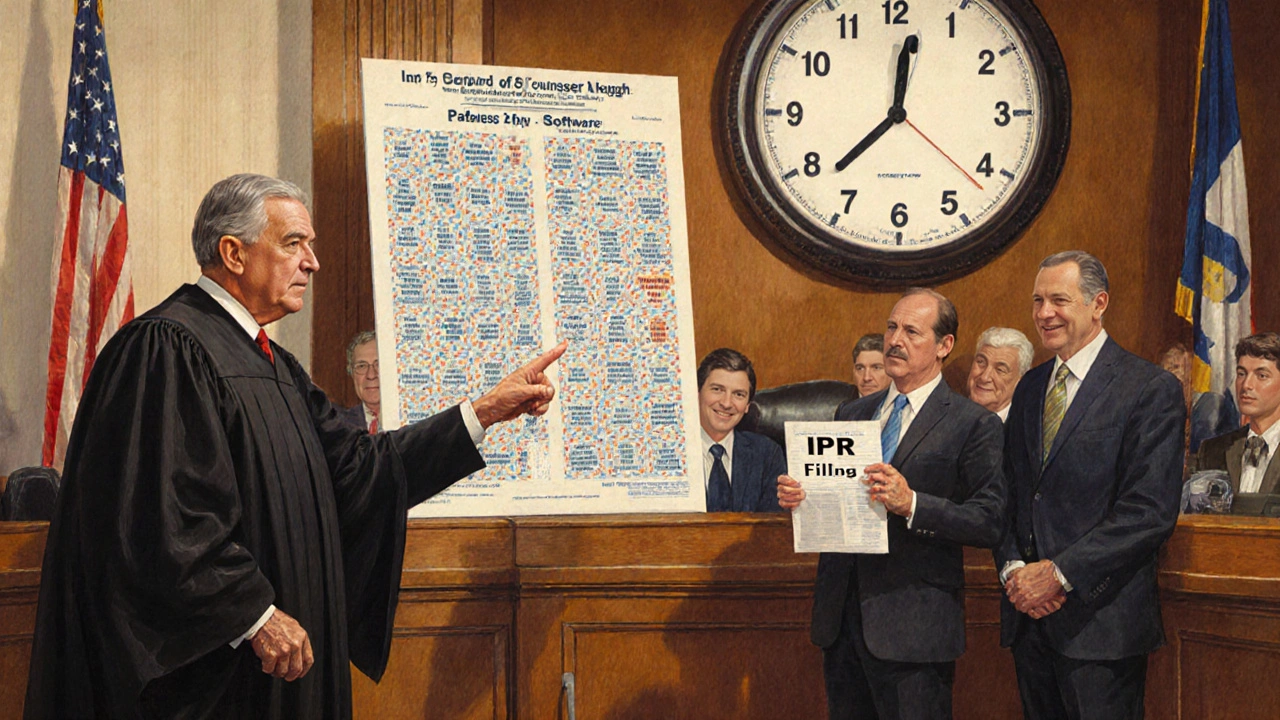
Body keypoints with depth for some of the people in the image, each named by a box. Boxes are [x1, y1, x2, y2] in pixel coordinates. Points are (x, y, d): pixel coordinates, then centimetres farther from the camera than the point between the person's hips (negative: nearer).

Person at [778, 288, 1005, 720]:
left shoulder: (973, 425, -4)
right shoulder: (850, 415, 15)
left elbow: (989, 522, -13)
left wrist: (911, 504, -24)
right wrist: (796, 497, -3)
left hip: (912, 629, -6)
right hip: (840, 618, 6)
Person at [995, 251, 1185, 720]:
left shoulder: (1151, 390, -7)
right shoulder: (1030, 387, 15)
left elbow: (1150, 511, -14)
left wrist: (1060, 573, -17)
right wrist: (1012, 568, -3)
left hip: (1100, 621, -6)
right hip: (1028, 612, 6)